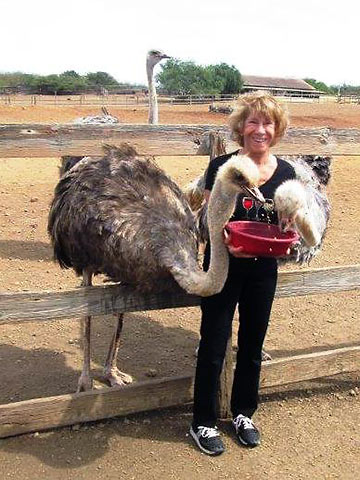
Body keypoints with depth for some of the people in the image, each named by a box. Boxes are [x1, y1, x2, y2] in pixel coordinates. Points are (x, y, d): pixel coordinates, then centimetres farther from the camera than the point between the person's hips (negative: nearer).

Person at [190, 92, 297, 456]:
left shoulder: (286, 173, 0)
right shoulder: (221, 167, -9)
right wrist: (225, 243, -29)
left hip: (263, 269, 4)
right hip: (222, 267, -3)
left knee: (252, 343, 17)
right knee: (214, 344, 4)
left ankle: (243, 413, 38)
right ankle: (203, 423, 22)